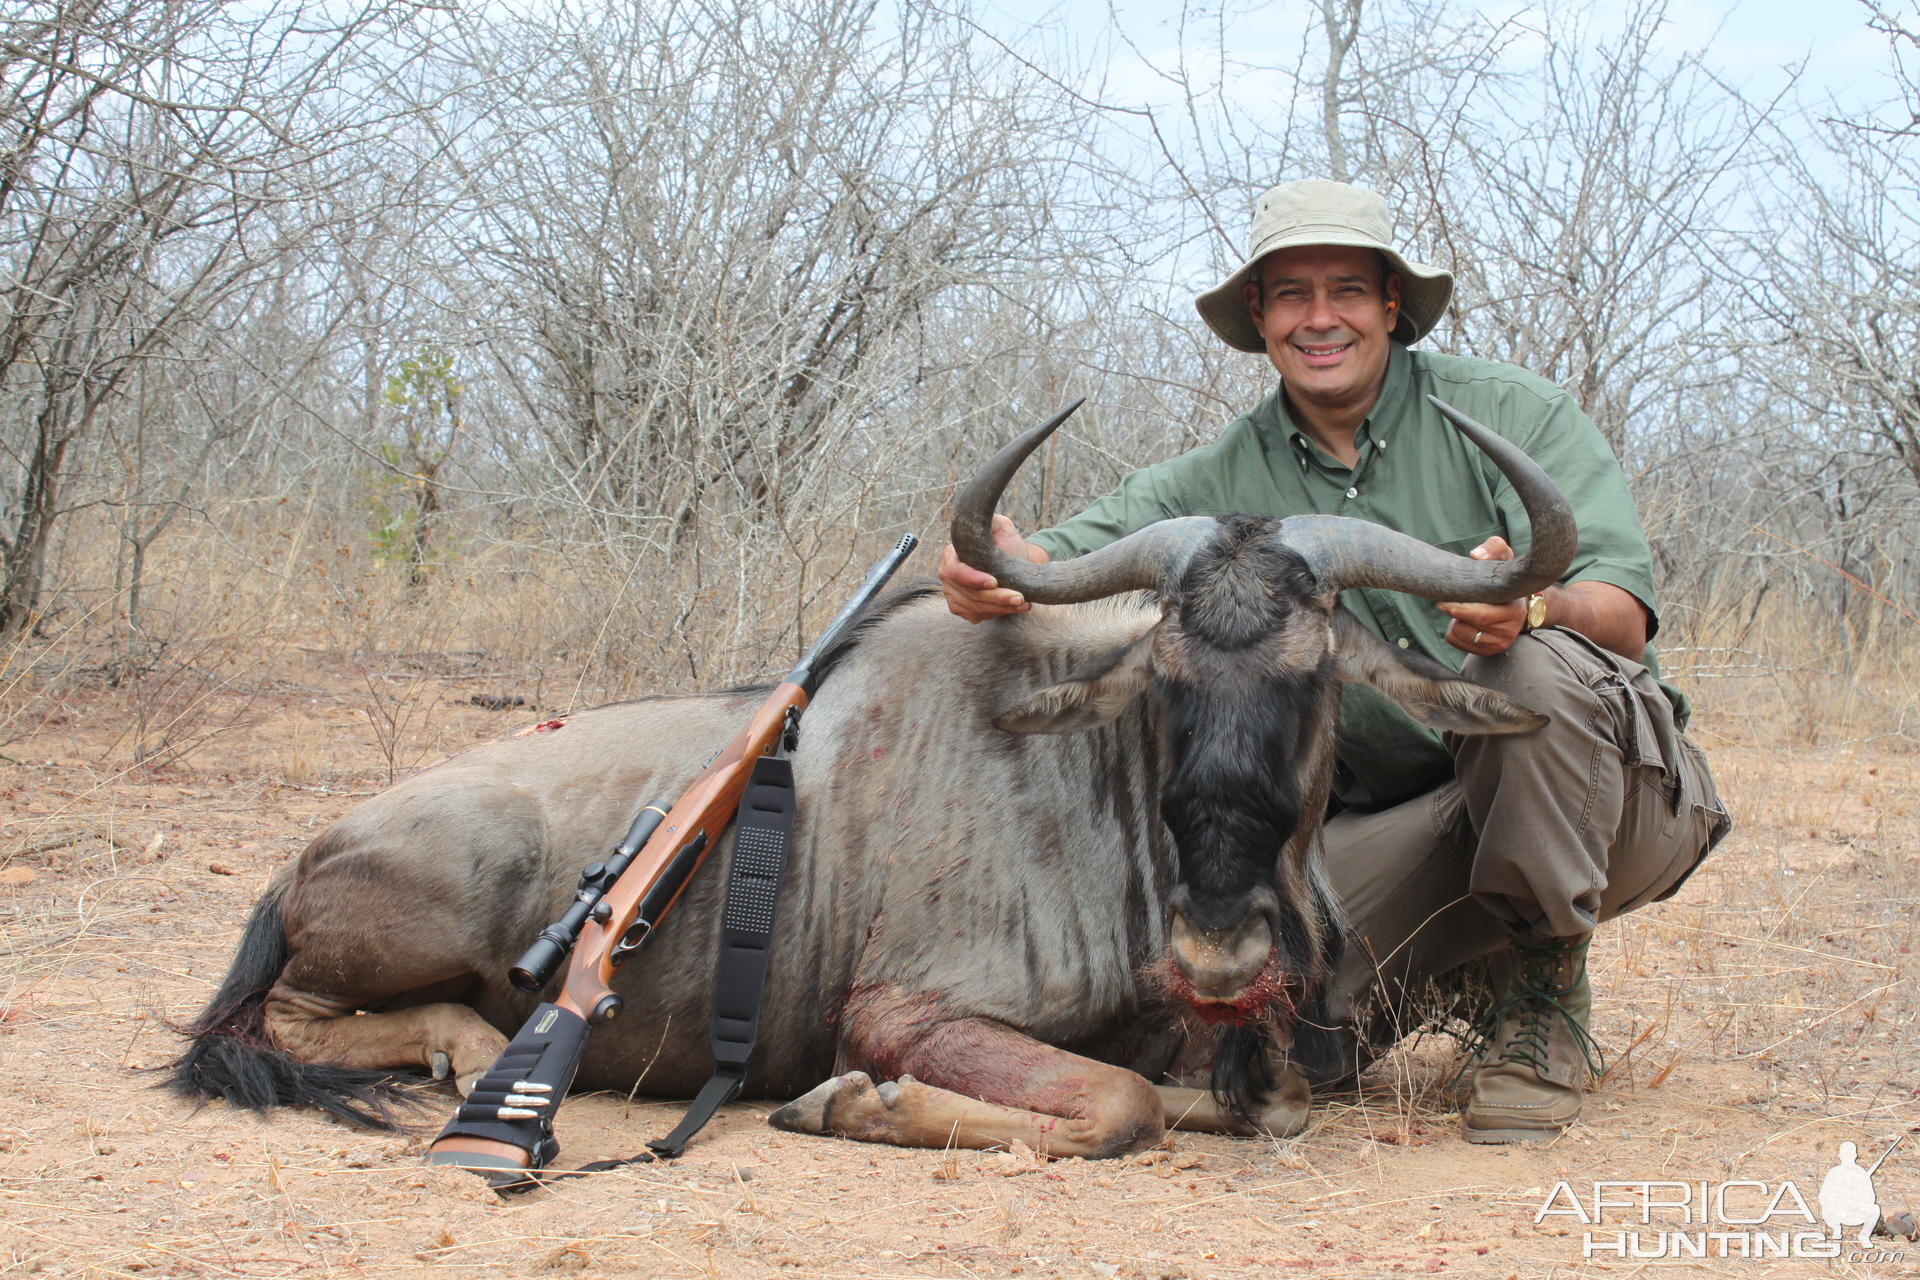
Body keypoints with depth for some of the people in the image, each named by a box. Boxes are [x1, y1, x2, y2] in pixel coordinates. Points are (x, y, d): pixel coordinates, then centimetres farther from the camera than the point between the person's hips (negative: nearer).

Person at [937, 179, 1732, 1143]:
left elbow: (1625, 611, -16)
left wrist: (1530, 606, -41)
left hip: (1615, 800, -2)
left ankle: (1545, 1000, -13)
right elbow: (1072, 561, -6)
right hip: (1395, 829, 3)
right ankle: (1455, 956, 12)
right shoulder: (1224, 482, 6)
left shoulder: (1510, 413, -4)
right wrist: (997, 567, -32)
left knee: (1538, 665, -35)